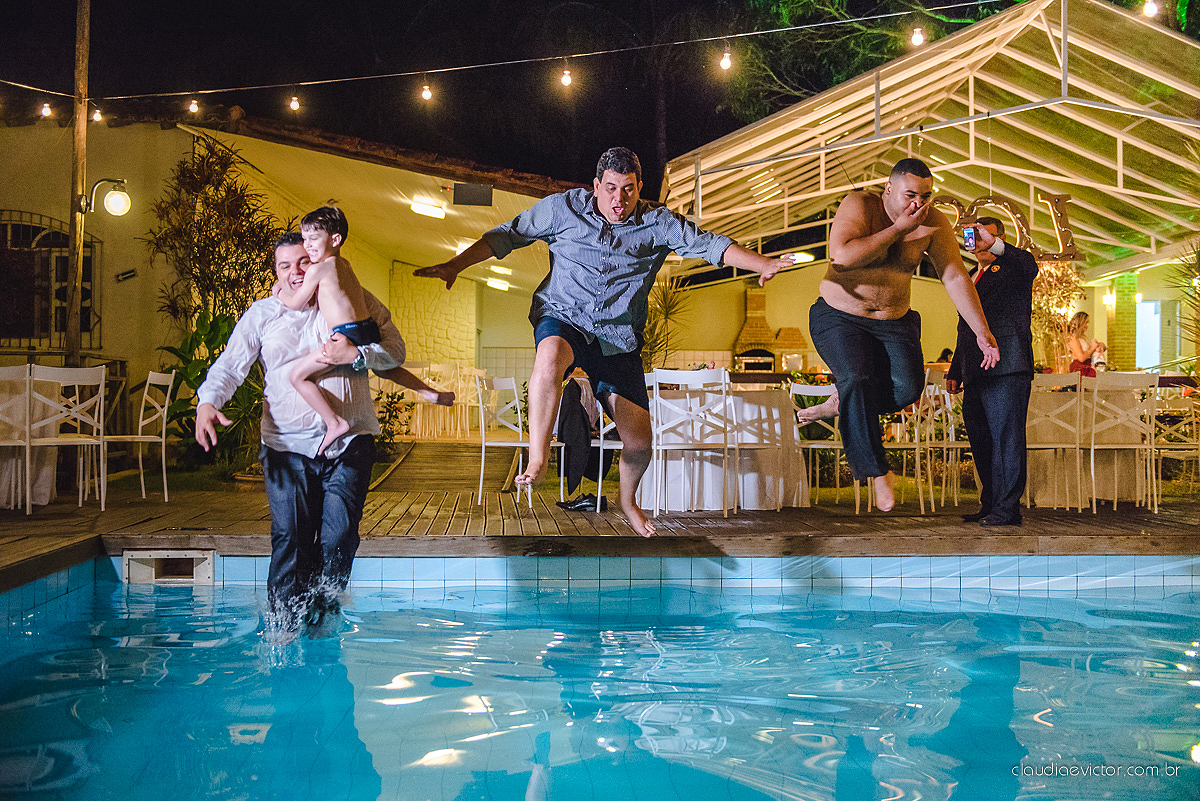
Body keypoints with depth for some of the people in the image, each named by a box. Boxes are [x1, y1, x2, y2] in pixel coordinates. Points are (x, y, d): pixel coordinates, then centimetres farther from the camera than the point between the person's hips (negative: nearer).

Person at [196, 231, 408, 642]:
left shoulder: (355, 301, 7)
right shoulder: (262, 314, 8)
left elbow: (395, 350, 5)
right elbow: (229, 365, -1)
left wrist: (356, 354, -15)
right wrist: (207, 402, -21)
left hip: (349, 442, 0)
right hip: (287, 445, 0)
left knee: (339, 536, -4)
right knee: (290, 538, -8)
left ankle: (323, 616, 17)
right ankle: (281, 623, 5)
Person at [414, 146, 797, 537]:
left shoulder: (658, 223, 2)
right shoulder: (563, 208, 0)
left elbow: (710, 244, -4)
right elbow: (507, 235, 4)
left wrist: (763, 264, -18)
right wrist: (454, 266, -3)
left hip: (619, 338, 2)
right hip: (563, 318, -2)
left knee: (639, 444, -1)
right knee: (551, 356, -42)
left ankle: (627, 501, 32)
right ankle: (537, 459, -32)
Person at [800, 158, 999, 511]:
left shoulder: (934, 222, -6)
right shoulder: (859, 205, -17)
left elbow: (956, 277, -7)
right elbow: (842, 258, -33)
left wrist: (982, 333, -14)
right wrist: (899, 229, -28)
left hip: (894, 323, 3)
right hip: (840, 318, -3)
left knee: (907, 387, -19)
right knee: (857, 380, -26)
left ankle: (841, 403, 10)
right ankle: (877, 471, -13)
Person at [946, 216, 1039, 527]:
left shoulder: (1011, 267, 3)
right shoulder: (970, 280, 26)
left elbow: (1029, 266, -23)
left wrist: (994, 243, -28)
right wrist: (955, 372, 23)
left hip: (1006, 371, -8)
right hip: (976, 374, 8)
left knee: (1006, 439, -8)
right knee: (981, 442, 11)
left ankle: (1007, 509, -6)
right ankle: (990, 504, 18)